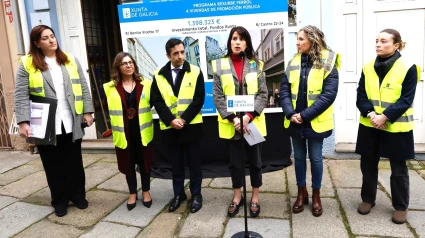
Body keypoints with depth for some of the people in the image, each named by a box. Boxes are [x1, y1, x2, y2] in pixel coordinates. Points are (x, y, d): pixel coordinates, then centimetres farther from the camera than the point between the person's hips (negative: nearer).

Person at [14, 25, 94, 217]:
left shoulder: (70, 60, 7)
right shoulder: (27, 64, -1)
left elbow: (83, 88, 7)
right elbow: (21, 95, -5)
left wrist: (87, 111, 1)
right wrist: (23, 122, -13)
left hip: (71, 123, 2)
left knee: (74, 162, 12)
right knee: (53, 165, 10)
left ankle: (78, 195, 29)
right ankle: (59, 201, 26)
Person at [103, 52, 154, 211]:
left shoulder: (145, 84, -1)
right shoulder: (110, 88, -1)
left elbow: (151, 104, 0)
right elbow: (110, 109, 2)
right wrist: (114, 127, -1)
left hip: (142, 131, 0)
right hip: (123, 132, 0)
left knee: (144, 162, 12)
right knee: (128, 163, 13)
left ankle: (146, 192, 30)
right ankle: (132, 194, 31)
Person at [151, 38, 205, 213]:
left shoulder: (195, 72, -1)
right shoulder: (159, 75, 4)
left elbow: (199, 99, -7)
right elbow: (157, 101, 0)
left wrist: (184, 119, -15)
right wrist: (170, 120, -13)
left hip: (191, 126, -1)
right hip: (170, 128, 2)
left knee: (194, 163, 8)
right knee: (175, 163, 13)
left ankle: (196, 194, 23)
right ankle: (178, 194, 28)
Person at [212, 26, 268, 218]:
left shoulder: (256, 65, 3)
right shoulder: (219, 65, 1)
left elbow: (263, 94, -2)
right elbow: (217, 96, -4)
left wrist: (248, 116, -15)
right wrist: (233, 118, -15)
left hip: (253, 122, 1)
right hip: (230, 124, 0)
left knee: (254, 161, 11)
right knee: (235, 162, 12)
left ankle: (255, 198, 29)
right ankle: (237, 197, 31)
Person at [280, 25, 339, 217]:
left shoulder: (328, 63, -7)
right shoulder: (293, 62, 5)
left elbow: (329, 95, -14)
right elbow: (284, 90, 1)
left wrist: (305, 115, -19)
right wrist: (290, 113, -13)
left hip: (315, 122, -4)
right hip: (294, 121, 4)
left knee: (315, 158, 9)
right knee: (299, 157, 14)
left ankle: (316, 195, 28)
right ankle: (301, 193, 31)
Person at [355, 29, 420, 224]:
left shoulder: (408, 68, -7)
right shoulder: (368, 68, 4)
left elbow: (406, 100, -12)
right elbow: (361, 96, 0)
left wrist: (384, 117, -21)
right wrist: (370, 114, -16)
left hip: (396, 128, -3)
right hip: (369, 126, 4)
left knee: (398, 169, 9)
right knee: (368, 164, 13)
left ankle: (400, 206, 26)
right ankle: (367, 199, 31)